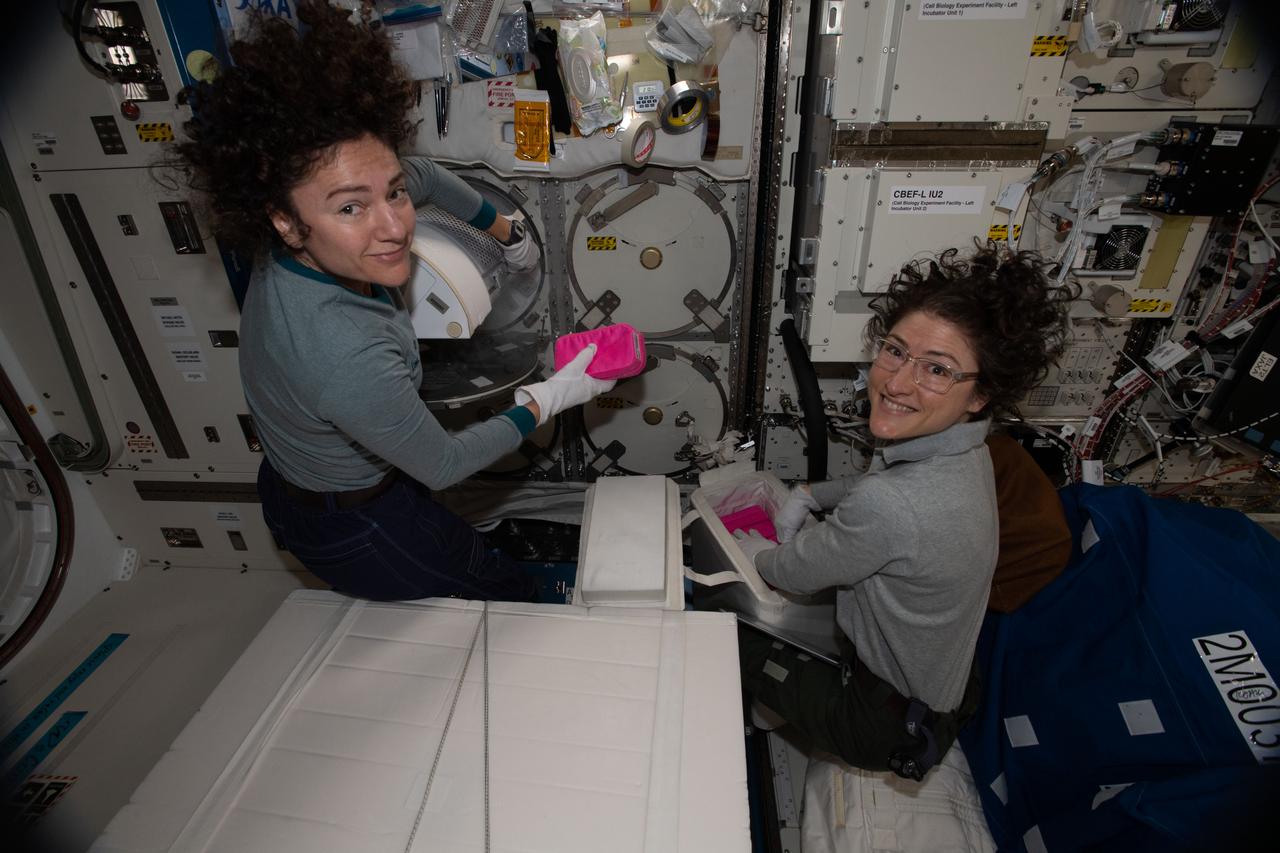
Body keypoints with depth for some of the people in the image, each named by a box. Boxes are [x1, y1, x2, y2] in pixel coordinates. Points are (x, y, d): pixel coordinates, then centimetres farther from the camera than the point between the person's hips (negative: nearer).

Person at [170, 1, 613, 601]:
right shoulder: (349, 359, -43)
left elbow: (424, 176, 2)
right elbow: (442, 466, -25)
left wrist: (505, 232, 14)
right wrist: (547, 401, -18)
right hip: (354, 529, -8)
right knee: (516, 597, 13)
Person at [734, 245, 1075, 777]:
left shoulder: (888, 510, -42)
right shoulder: (962, 450, -13)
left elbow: (793, 573, -22)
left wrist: (753, 550, -1)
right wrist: (807, 496, -2)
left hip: (887, 723, -7)